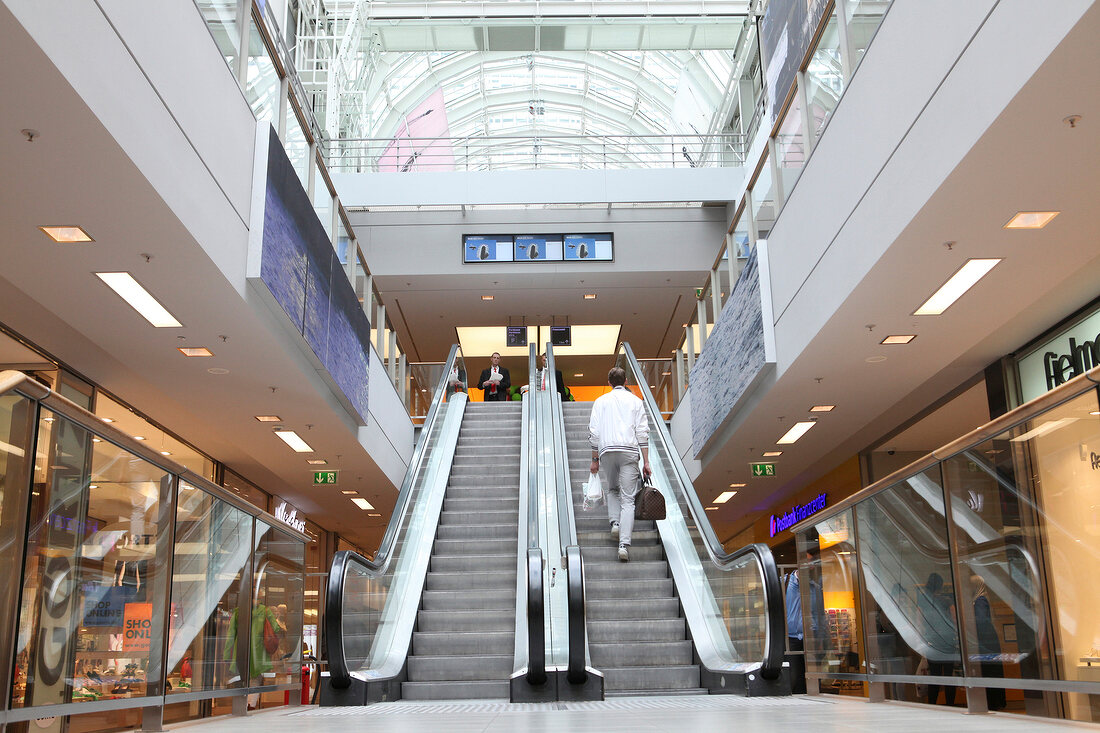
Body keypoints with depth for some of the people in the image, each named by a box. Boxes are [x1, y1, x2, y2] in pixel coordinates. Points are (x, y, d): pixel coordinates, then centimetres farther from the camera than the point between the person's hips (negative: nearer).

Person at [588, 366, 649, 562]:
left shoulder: (601, 401, 13)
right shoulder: (635, 401, 13)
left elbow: (593, 432, 8)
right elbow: (643, 432, 6)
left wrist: (595, 460, 14)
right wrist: (646, 461, 6)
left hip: (607, 450, 1)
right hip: (629, 450, -1)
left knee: (611, 490, 24)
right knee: (628, 498, -3)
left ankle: (614, 522, 1)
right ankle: (624, 544, -14)